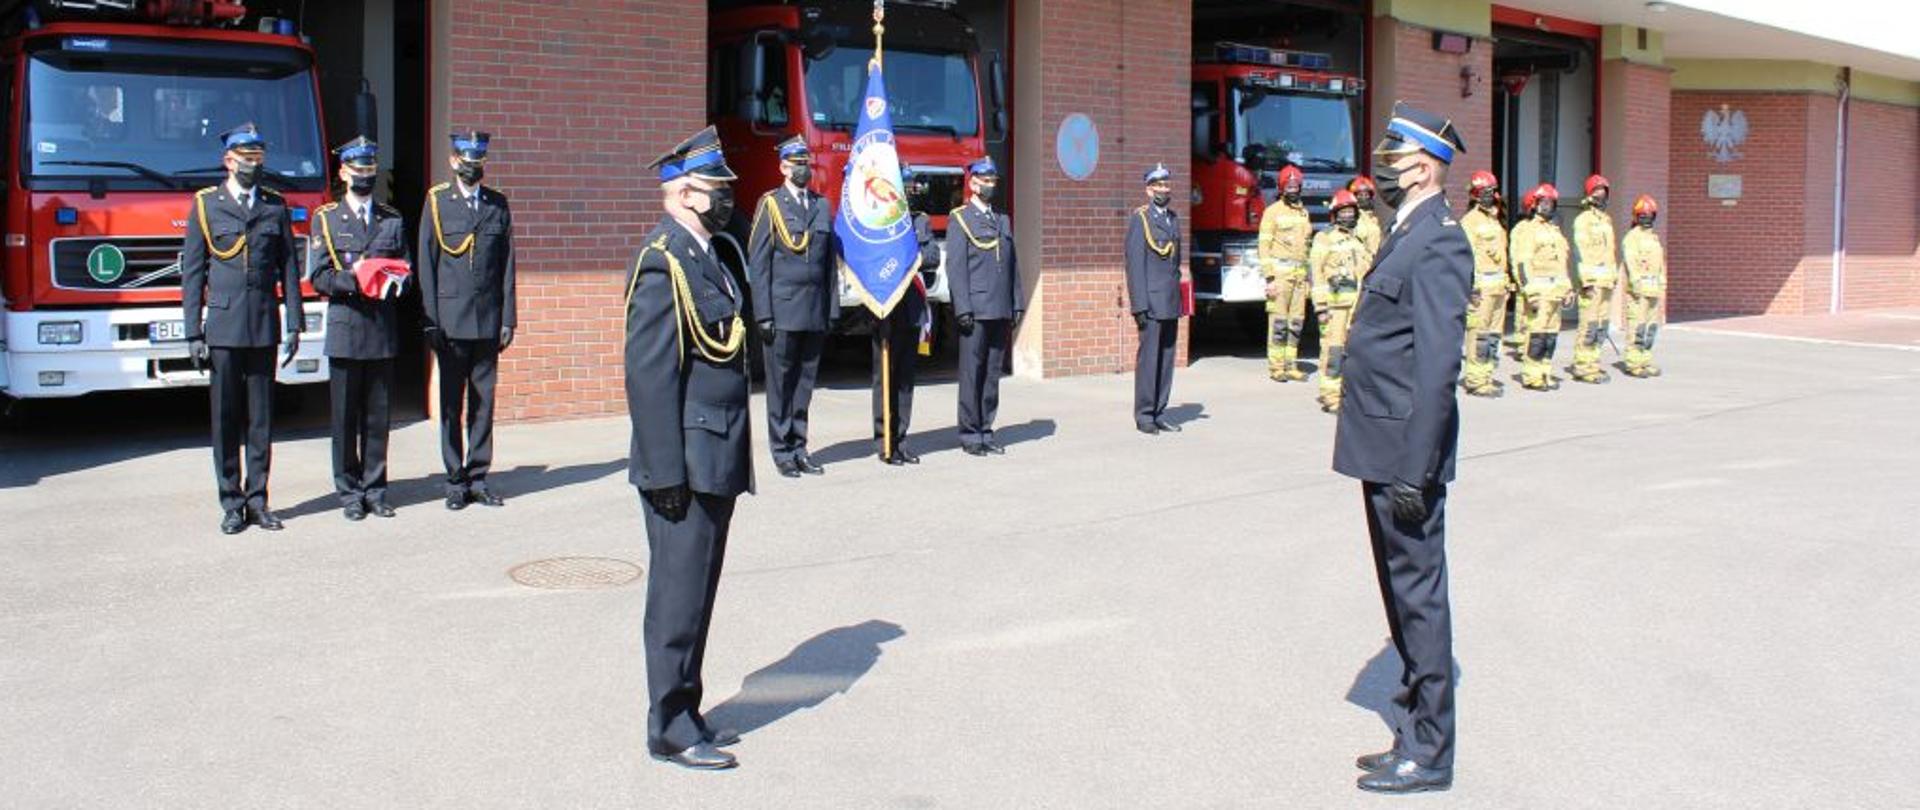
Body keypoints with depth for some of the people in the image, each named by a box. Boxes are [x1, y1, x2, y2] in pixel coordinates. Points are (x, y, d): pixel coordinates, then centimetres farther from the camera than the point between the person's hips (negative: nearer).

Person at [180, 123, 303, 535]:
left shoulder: (276, 207, 10)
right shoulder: (205, 205, 4)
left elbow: (289, 269, 9)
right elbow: (192, 273, 3)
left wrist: (294, 325, 3)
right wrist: (193, 333, -2)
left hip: (264, 327, 2)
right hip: (223, 327, -2)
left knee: (261, 418, 5)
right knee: (226, 419, 2)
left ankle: (258, 500, 12)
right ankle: (232, 504, 9)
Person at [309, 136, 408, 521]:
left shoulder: (393, 220, 15)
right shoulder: (326, 218, 7)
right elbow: (319, 275, -1)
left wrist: (393, 281, -7)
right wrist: (353, 281, -17)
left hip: (383, 331, 2)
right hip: (345, 329, -2)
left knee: (378, 416, 5)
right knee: (346, 417, 1)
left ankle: (375, 490, 12)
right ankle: (350, 493, 8)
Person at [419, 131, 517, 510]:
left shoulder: (498, 205, 10)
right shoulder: (437, 202, 3)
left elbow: (507, 265, 9)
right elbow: (426, 264, 1)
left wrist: (507, 319, 3)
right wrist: (430, 320, -5)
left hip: (488, 320, 2)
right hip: (450, 319, -2)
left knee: (484, 402, 5)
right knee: (451, 405, 3)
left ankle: (478, 478, 14)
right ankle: (456, 482, 11)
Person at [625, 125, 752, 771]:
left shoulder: (704, 257, 15)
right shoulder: (664, 263, -15)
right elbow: (649, 375, -20)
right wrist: (666, 472, -21)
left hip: (716, 463, 9)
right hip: (687, 466, -9)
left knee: (696, 596, 16)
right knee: (679, 600, 0)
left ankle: (684, 715, 27)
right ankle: (671, 731, 11)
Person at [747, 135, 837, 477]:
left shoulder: (823, 206, 13)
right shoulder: (770, 205, 0)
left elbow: (829, 262, 14)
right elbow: (757, 264, -4)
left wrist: (832, 309, 8)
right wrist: (763, 315, -10)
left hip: (815, 314, 4)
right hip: (783, 312, -4)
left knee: (806, 382, 8)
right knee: (780, 382, 2)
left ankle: (799, 448, 16)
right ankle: (782, 451, 9)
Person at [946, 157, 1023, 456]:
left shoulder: (1003, 220, 17)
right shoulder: (959, 219, -1)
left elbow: (1013, 266, 17)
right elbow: (955, 267, -7)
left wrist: (1017, 305, 11)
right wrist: (963, 308, -14)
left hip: (1001, 312, 6)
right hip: (976, 311, -5)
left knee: (993, 373, 8)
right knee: (972, 373, -2)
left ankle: (985, 431, 14)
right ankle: (970, 435, 4)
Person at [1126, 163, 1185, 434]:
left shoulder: (1173, 218, 16)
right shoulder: (1139, 219, -6)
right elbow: (1134, 264, -10)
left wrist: (1179, 298, 15)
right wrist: (1139, 305, -15)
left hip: (1171, 303, 7)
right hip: (1151, 302, -7)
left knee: (1166, 359, 7)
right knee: (1148, 358, -4)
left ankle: (1159, 413, 14)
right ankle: (1144, 416, 4)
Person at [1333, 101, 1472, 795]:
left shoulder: (1437, 243, -16)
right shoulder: (1408, 236, 15)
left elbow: (1438, 364, -22)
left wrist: (1416, 469, -24)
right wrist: (1396, 460, 19)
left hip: (1405, 452, -10)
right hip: (1385, 448, 10)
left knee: (1418, 591, -1)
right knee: (1402, 588, 17)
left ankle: (1429, 753, 10)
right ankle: (1417, 729, 29)